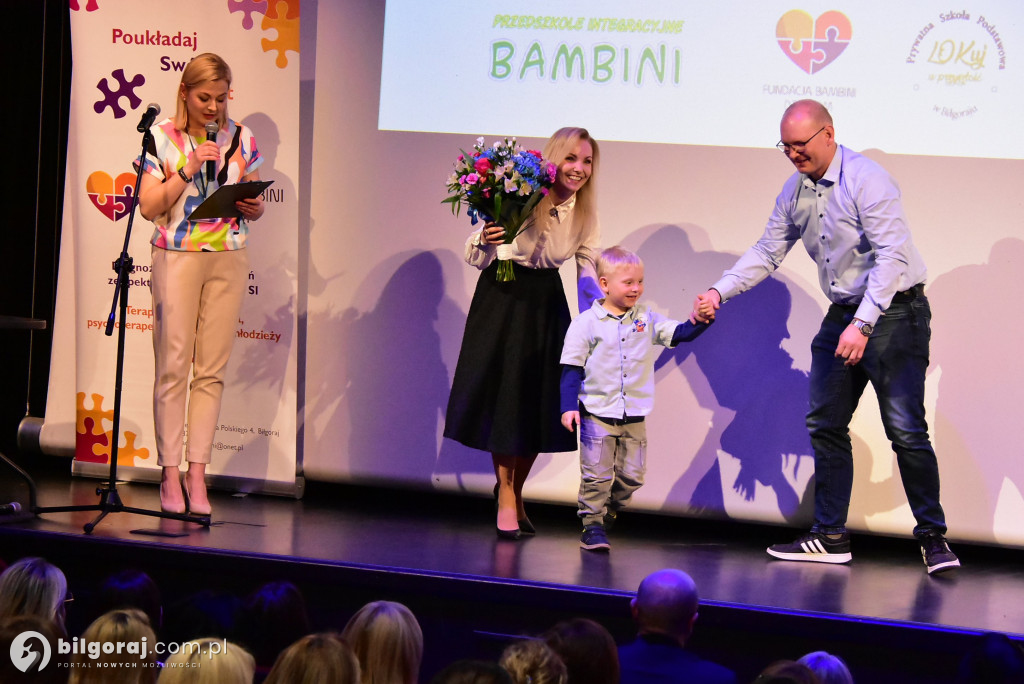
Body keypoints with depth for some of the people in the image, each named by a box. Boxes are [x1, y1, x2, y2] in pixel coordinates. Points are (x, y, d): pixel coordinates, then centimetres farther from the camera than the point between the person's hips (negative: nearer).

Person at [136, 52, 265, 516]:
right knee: (173, 367, -6)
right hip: (176, 256, -2)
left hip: (228, 259, 3)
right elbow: (148, 206, -4)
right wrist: (188, 168, -13)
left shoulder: (240, 139, 10)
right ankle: (170, 474, -2)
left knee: (212, 370, 0)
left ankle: (197, 472, 3)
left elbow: (256, 205, 15)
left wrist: (251, 207, -8)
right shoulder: (162, 138, 1)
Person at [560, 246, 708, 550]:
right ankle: (593, 525, 8)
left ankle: (608, 510, 30)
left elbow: (679, 333, -3)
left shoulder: (647, 320, 5)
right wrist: (569, 407, -11)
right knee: (596, 474, -3)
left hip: (634, 417, 4)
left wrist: (700, 322, -24)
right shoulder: (586, 323, -6)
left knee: (632, 475, 7)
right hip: (597, 414, -4)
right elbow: (572, 369, -5)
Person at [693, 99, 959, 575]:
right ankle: (830, 537, 13)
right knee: (825, 424, 6)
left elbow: (891, 256, -24)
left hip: (894, 312, -8)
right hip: (842, 314, 8)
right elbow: (767, 252, 14)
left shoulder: (867, 180, -18)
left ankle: (933, 538, -3)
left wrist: (863, 325, -31)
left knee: (905, 428, -12)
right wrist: (720, 293, -1)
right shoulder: (795, 191, 7)